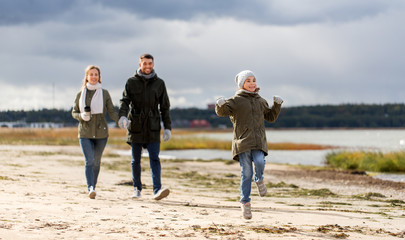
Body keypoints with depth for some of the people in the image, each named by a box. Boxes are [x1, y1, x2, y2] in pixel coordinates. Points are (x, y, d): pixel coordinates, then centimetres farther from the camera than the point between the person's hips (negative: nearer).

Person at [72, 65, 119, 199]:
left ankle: (93, 186, 26)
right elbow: (74, 112, 12)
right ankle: (91, 188, -26)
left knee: (96, 162, 10)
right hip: (85, 133, -1)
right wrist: (81, 116, -11)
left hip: (101, 133, 1)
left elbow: (111, 112, 1)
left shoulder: (104, 94, 3)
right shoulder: (80, 94, 6)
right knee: (89, 161, -15)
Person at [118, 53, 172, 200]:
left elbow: (165, 107, 10)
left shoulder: (159, 83, 8)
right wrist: (122, 116, -26)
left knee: (154, 158, -12)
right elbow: (125, 101, -6)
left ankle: (157, 190, -21)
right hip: (135, 127, 1)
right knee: (135, 160, 9)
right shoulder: (131, 82, 5)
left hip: (153, 129, -1)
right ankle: (137, 188, 23)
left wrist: (167, 128, 2)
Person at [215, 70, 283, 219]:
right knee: (246, 172, -5)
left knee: (259, 161, -25)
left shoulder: (260, 101, 16)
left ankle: (259, 180, 8)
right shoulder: (237, 100, 2)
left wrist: (277, 105, 12)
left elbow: (271, 117, 26)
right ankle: (245, 203, 8)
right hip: (243, 141, -3)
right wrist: (220, 105, -30)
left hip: (258, 141, 3)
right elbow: (222, 112, -9)